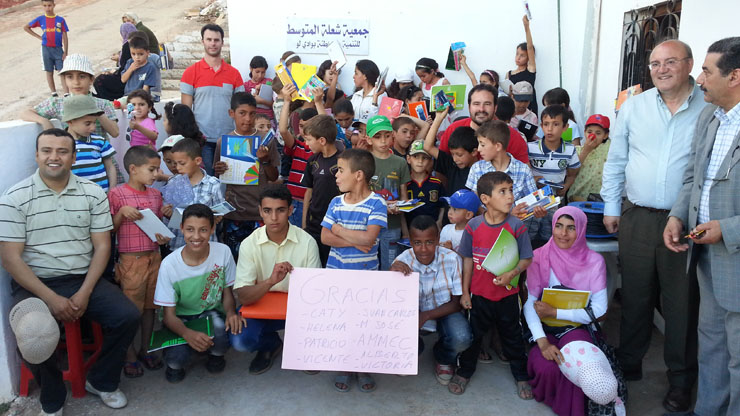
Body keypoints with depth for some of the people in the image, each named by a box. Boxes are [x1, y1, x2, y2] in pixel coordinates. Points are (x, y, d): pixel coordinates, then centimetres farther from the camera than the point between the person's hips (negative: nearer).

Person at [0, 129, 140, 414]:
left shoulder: (93, 193, 3)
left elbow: (102, 246, 1)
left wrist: (85, 292, -12)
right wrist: (51, 298, -17)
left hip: (83, 278, 3)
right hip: (35, 283, -2)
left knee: (128, 317, -18)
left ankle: (101, 381, 10)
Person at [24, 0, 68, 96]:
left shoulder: (60, 20, 0)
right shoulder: (40, 19, 3)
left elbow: (65, 37, 0)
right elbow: (26, 27, 15)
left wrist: (65, 52, -5)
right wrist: (38, 37, 4)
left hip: (58, 49, -1)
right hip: (46, 49, 1)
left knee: (62, 72, -6)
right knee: (49, 72, 7)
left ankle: (67, 95, -10)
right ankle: (54, 94, 16)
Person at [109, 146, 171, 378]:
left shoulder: (155, 195, 9)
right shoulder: (117, 194, -8)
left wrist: (164, 238, -3)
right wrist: (122, 212, -21)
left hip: (154, 257, 5)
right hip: (131, 260, -5)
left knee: (150, 306, 14)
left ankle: (145, 350, 28)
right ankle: (130, 356, 17)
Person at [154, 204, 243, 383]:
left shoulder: (223, 252, -15)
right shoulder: (169, 264, -20)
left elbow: (227, 292, -1)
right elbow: (169, 315, -16)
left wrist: (231, 312, -25)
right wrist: (187, 333, -39)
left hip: (211, 313, 1)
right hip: (180, 319, -1)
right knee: (177, 357, -29)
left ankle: (215, 353, 7)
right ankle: (174, 364, 12)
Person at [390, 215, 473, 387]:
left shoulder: (452, 259, -20)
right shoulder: (402, 262, -18)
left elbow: (456, 303, -11)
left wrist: (426, 316, -27)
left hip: (445, 311, 0)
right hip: (414, 313, 1)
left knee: (461, 339, -30)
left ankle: (443, 359, 11)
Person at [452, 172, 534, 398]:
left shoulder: (517, 226, -12)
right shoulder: (473, 226, -10)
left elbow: (526, 258, -5)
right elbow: (468, 259, -1)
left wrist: (511, 273, -24)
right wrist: (465, 292, 1)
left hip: (507, 294, 0)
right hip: (479, 294, 1)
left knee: (512, 335, 17)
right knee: (474, 334, 17)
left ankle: (521, 375, 37)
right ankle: (464, 371, 38)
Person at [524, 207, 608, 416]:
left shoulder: (594, 261, -4)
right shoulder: (539, 257, -4)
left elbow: (599, 309, -8)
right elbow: (529, 303, -9)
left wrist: (554, 312, -15)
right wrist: (542, 341, -23)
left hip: (577, 327, 0)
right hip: (545, 329, 1)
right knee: (546, 367, -28)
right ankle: (548, 398, 8)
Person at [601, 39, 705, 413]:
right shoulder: (635, 106, 5)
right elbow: (616, 160, 10)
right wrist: (611, 207, 8)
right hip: (637, 218, 2)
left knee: (682, 302, 9)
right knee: (635, 295, 13)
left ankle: (681, 380, 25)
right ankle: (629, 364, 31)